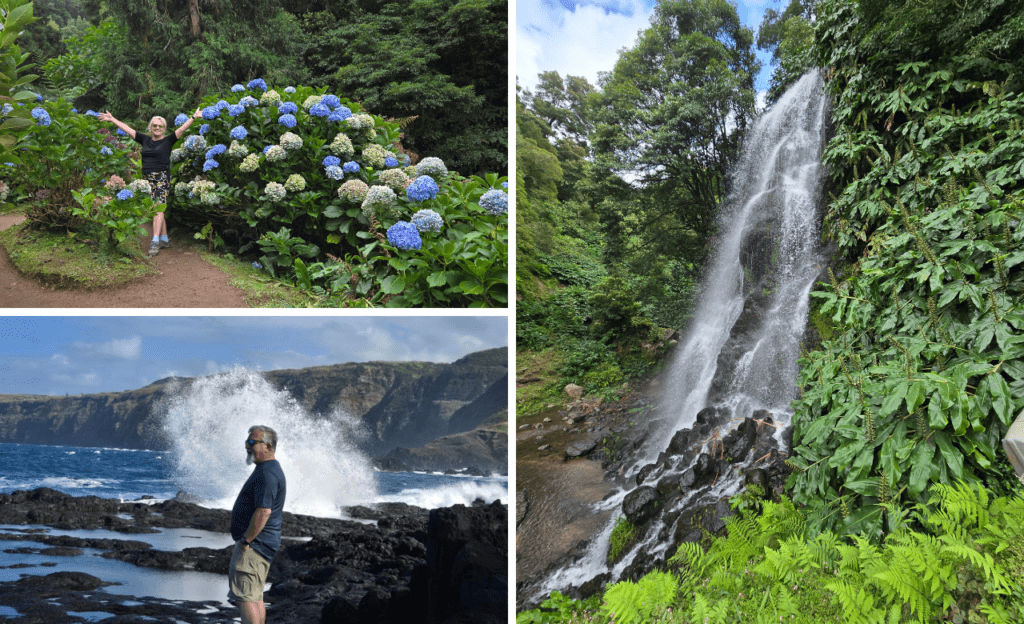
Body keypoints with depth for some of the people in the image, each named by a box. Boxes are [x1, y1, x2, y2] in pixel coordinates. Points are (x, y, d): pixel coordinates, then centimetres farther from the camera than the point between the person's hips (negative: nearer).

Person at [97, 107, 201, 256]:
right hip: (147, 178, 5)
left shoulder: (168, 141, 1)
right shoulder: (145, 140, 13)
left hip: (161, 178, -5)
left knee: (158, 209, -14)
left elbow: (182, 129, -9)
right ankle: (164, 239, 15)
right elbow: (128, 129, 18)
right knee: (156, 210, 8)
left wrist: (193, 117, -19)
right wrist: (112, 120, 22)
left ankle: (155, 242, -20)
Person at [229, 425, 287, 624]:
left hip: (255, 544, -11)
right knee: (255, 596, 16)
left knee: (244, 597, -10)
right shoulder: (271, 469, 17)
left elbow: (264, 511, -28)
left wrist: (245, 540, -20)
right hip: (263, 544, 11)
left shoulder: (266, 473, -18)